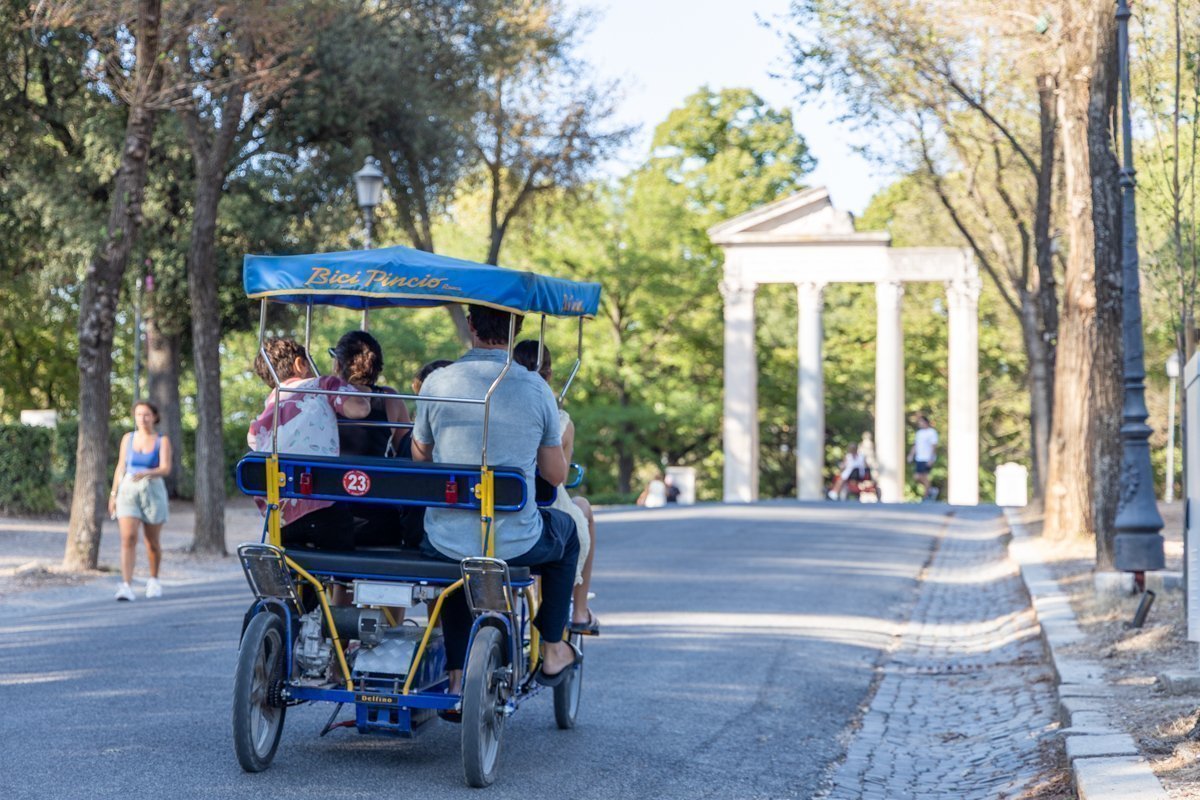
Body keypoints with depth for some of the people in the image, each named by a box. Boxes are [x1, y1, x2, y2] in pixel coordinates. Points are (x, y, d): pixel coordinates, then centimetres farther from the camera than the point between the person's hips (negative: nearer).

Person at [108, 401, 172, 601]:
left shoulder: (162, 441, -1)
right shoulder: (128, 438, 6)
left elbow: (166, 469, -13)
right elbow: (120, 467, 12)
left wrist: (146, 473, -31)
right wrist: (113, 494, 9)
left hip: (153, 491, -1)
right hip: (128, 491, 1)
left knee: (152, 541, 11)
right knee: (128, 538, -15)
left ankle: (153, 580, 34)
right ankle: (126, 586, -22)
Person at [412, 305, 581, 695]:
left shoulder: (436, 383, -5)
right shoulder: (536, 389, -7)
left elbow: (419, 459, 10)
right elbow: (556, 476, 2)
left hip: (444, 543, 1)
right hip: (515, 543, -1)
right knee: (566, 530, 32)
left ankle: (457, 676, 28)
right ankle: (553, 651, 35)